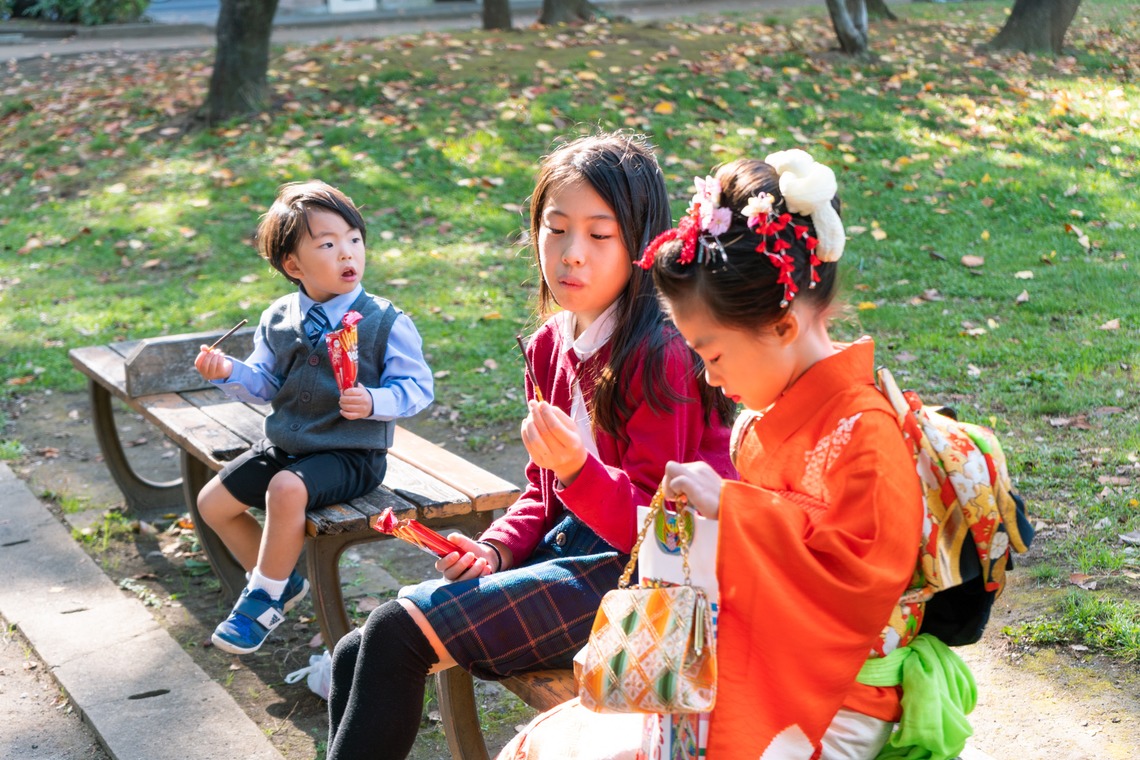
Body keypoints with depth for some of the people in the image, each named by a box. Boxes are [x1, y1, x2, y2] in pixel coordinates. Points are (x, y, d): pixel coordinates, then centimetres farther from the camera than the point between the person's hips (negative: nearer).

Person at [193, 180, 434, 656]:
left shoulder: (385, 323, -12)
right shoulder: (278, 320, 2)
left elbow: (416, 387, -11)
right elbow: (264, 383, 10)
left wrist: (374, 402, -29)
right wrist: (229, 373, -10)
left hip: (352, 454, -6)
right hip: (285, 445, 7)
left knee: (287, 490, -33)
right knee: (213, 502, 7)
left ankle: (264, 599, -11)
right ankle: (281, 580, 24)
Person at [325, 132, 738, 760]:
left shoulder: (658, 356, -15)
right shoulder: (551, 345, 10)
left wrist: (578, 469, -32)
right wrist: (495, 549, -1)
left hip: (625, 572, -8)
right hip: (563, 553, 8)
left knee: (396, 633, -19)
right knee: (354, 657, -2)